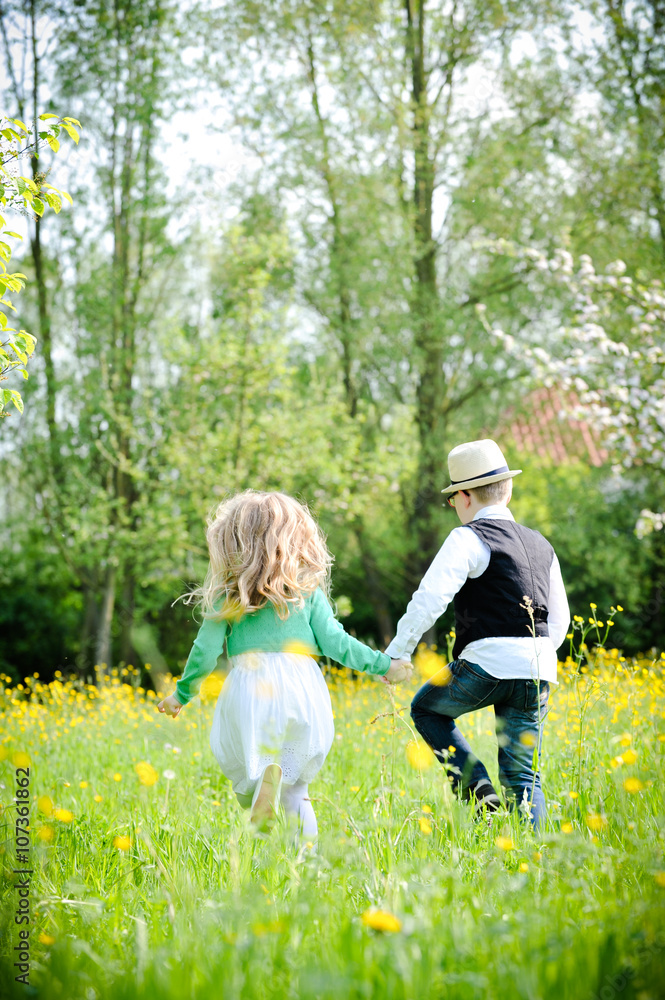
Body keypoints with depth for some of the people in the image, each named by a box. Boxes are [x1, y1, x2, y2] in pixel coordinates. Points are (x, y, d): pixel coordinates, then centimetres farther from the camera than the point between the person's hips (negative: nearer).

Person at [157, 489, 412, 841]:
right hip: (303, 687, 2)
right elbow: (334, 641, 4)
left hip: (250, 688, -2)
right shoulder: (308, 589, 9)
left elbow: (206, 651, 7)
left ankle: (264, 774, -25)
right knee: (296, 786, 13)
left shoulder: (228, 595, 6)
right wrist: (383, 664, 15)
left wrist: (182, 693, 22)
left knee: (245, 771, 10)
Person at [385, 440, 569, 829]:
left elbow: (430, 599, -17)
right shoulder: (541, 545, 17)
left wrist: (396, 653, -11)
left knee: (426, 708, 21)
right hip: (539, 669, 6)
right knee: (523, 778, 11)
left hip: (487, 665, -6)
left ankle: (478, 788, 6)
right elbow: (559, 620, 22)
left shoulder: (469, 538, -6)